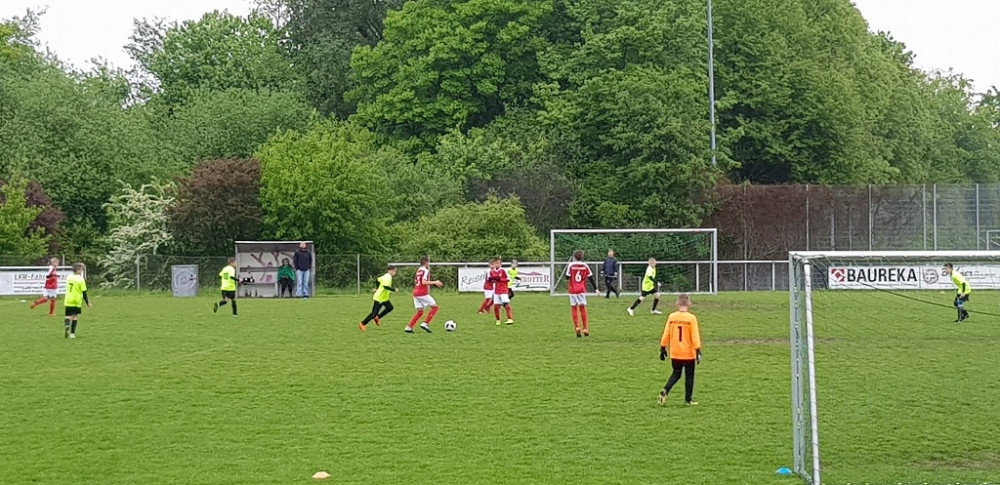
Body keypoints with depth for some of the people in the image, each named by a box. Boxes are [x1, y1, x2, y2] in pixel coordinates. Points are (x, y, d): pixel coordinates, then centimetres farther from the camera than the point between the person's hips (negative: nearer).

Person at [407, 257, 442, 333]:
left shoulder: (418, 270, 16)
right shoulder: (425, 271, -10)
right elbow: (424, 282, -22)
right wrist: (435, 282, -16)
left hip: (415, 292, 9)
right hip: (422, 293, -8)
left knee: (420, 311, 12)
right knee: (434, 307, 1)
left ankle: (409, 327, 1)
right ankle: (425, 323, -8)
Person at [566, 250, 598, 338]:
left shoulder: (571, 266, -5)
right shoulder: (585, 266, 2)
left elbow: (567, 277, -6)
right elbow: (591, 278, 2)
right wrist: (596, 289, 5)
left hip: (573, 291, -2)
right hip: (582, 290, 2)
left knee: (574, 309, 4)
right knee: (583, 308, 9)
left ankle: (577, 327, -11)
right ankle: (585, 329, 8)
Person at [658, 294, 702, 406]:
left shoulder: (671, 317, -3)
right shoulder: (691, 318, -12)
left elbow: (666, 334, 1)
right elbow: (695, 336, -13)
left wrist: (663, 348, 11)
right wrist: (698, 351, -10)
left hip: (675, 353, 3)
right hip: (688, 353, -3)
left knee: (676, 374, 18)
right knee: (689, 376, 11)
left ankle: (665, 391, -4)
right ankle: (688, 400, 13)